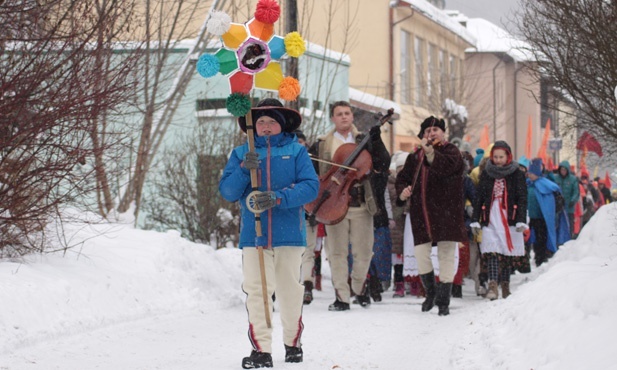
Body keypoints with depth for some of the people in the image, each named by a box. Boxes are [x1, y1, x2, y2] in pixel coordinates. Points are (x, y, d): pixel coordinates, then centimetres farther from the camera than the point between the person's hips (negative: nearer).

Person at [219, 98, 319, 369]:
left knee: (290, 290, 9)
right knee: (256, 291, -6)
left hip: (289, 234, -1)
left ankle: (293, 343, 26)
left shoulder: (296, 151, 5)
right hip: (254, 234, 1)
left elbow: (311, 186, -6)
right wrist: (243, 170, -15)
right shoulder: (241, 153, 10)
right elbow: (227, 192, 4)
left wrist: (278, 197, -19)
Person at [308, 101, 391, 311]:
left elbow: (383, 165, -2)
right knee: (337, 253, -2)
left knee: (364, 252, 3)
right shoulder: (322, 145, 9)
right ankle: (342, 297, 6)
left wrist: (377, 142, -14)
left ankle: (358, 286, 28)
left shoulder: (364, 142, 9)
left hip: (361, 205, 1)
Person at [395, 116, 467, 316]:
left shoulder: (451, 151, 1)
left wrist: (429, 152, -37)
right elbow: (403, 177, 18)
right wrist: (402, 191, -5)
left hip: (446, 213, -4)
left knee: (447, 255, -1)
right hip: (421, 213, 4)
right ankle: (430, 292, 22)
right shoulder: (415, 156, 15)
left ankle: (443, 301, 7)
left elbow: (447, 166, -21)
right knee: (420, 254, -2)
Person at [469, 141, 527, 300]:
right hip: (490, 219, 1)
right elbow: (479, 198, 11)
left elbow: (522, 198, 0)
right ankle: (493, 285, -24)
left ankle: (505, 286, 13)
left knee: (506, 254, 4)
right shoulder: (486, 174, 10)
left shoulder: (517, 174, 4)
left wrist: (521, 220, -10)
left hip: (509, 219, -1)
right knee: (492, 252, -13)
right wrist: (475, 220, 5)